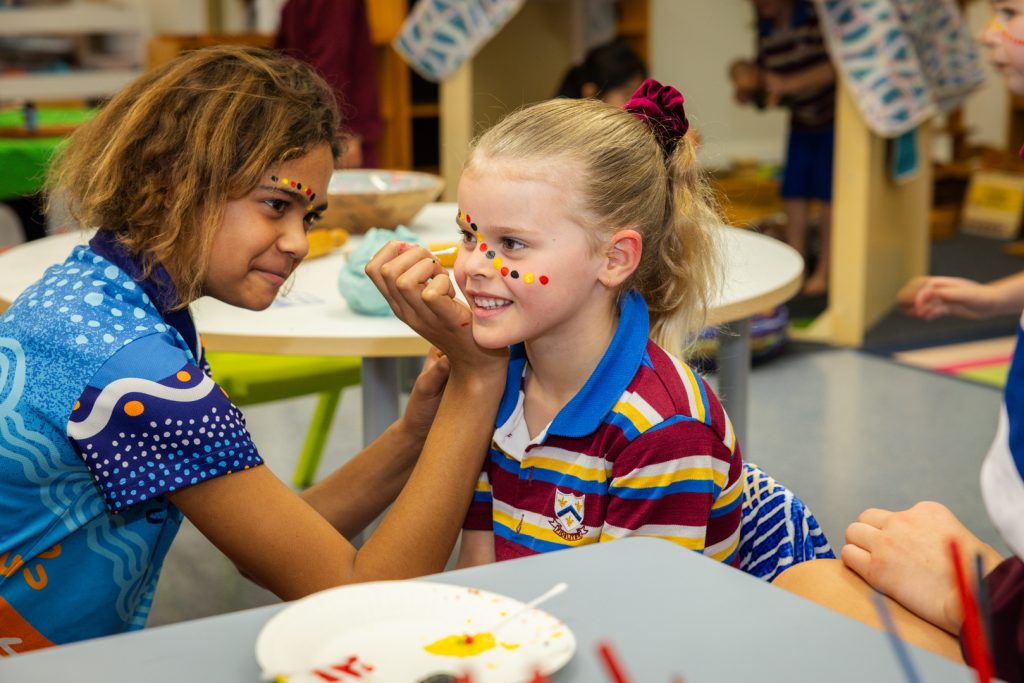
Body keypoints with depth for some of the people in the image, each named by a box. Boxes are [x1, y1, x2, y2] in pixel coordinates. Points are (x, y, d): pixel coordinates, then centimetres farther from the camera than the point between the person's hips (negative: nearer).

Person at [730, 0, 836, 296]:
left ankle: (824, 272, 4)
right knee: (795, 192, 3)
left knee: (828, 193, -5)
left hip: (834, 117, -6)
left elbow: (838, 65, -29)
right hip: (802, 121, 6)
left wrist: (788, 83, -33)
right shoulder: (765, 30, -1)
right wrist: (749, 93, -16)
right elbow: (768, 84, 5)